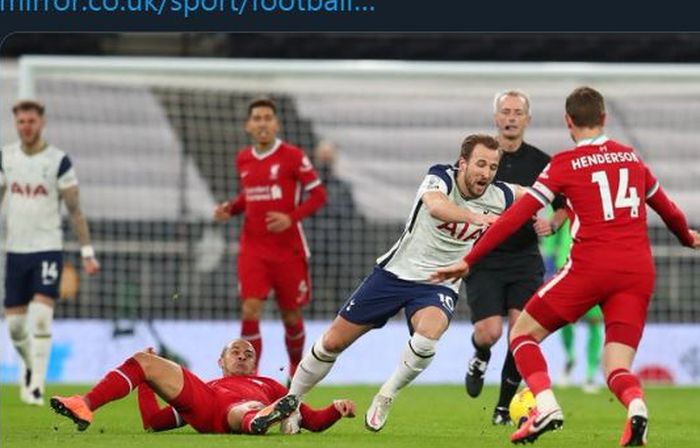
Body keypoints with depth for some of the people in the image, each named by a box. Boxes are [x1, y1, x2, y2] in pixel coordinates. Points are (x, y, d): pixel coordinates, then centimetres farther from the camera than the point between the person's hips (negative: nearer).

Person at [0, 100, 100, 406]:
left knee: (41, 318, -16)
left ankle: (37, 385, -14)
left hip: (48, 249, -4)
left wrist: (87, 253, -5)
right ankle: (29, 365, 34)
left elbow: (75, 210, -2)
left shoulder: (59, 161, -5)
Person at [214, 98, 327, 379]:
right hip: (253, 249, 2)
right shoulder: (243, 160, 6)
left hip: (288, 249, -2)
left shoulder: (293, 156, -8)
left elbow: (318, 195, -6)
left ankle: (296, 368, 35)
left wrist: (291, 218, -20)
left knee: (291, 316, 9)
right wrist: (230, 208, 2)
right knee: (250, 311, -14)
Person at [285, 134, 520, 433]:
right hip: (395, 273, -1)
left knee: (428, 333, -34)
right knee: (333, 342, 5)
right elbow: (434, 205, -45)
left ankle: (386, 397, -10)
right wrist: (475, 217, -58)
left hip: (438, 286, 1)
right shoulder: (441, 178, -19)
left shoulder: (499, 197, -8)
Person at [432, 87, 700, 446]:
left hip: (590, 267, -4)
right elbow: (665, 206, 32)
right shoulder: (631, 157, 16)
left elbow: (517, 215, -1)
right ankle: (636, 405, -30)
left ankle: (546, 406, -12)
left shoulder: (565, 164, 2)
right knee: (617, 369, 6)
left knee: (523, 333, 12)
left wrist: (469, 260, 4)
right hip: (639, 272, 4)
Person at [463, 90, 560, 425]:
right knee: (489, 331, -15)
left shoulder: (541, 162, 1)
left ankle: (504, 406, 5)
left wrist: (549, 225, -12)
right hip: (484, 260, -1)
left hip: (525, 259, 1)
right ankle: (480, 359, 24)